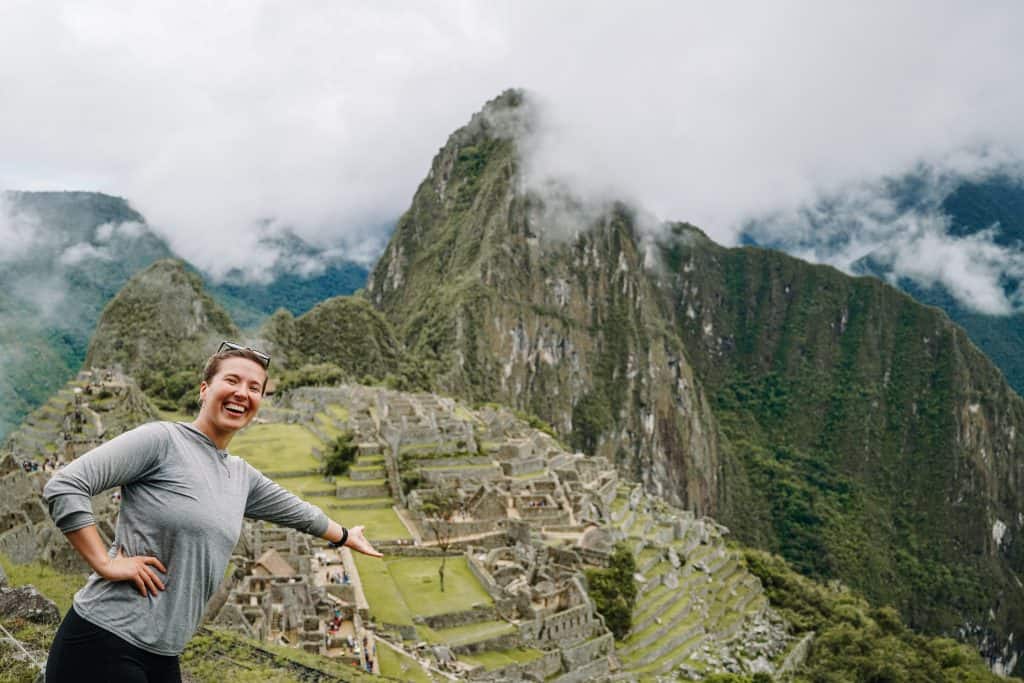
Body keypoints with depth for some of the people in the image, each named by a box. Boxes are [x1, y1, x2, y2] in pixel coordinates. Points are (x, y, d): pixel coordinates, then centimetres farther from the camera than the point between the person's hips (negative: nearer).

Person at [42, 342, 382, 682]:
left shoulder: (243, 477, 12)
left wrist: (346, 536, 43)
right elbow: (63, 486, -15)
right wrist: (105, 564, -19)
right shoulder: (161, 439, -10)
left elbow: (295, 511, 29)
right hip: (105, 640, -7)